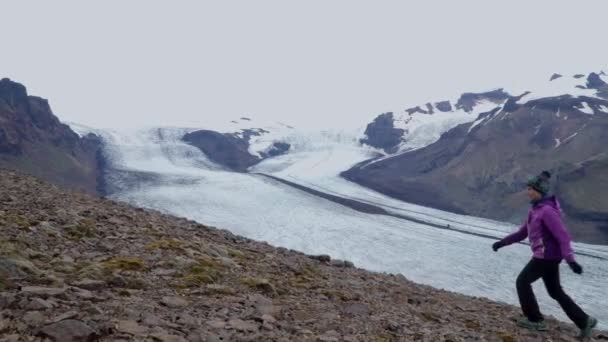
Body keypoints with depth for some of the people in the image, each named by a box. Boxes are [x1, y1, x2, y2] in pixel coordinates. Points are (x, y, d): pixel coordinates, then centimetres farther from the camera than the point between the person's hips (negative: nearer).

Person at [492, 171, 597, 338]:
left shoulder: (547, 211, -19)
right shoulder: (536, 210, 11)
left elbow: (563, 236, -25)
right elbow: (522, 232, 19)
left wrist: (570, 259, -33)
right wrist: (502, 242, 18)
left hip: (547, 256, -9)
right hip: (548, 256, 9)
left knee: (522, 282, 1)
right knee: (556, 291, 16)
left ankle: (535, 320, 9)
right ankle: (585, 321, 21)